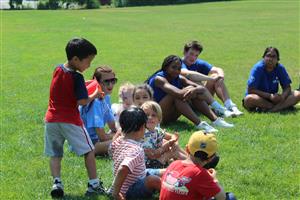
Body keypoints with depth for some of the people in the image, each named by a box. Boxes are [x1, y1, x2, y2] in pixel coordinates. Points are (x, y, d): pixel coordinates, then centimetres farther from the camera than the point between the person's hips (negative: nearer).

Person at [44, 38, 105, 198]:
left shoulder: (57, 69, 6)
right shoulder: (76, 77, -15)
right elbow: (81, 101, -20)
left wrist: (84, 85, 13)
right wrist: (95, 95, -3)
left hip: (51, 119, 6)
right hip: (70, 120, -6)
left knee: (55, 154, 12)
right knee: (89, 151, 6)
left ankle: (56, 182, -4)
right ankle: (93, 184, 5)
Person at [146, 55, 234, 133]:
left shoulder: (179, 79, 2)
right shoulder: (159, 79, -19)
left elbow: (201, 88, -14)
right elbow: (179, 93, -35)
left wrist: (195, 90, -35)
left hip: (171, 116, 7)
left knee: (193, 92, -12)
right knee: (178, 96, -30)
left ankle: (215, 120, -21)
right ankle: (199, 124, -39)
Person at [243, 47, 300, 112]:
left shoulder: (280, 68, -3)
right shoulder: (258, 68, -14)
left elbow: (287, 87, 0)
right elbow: (250, 90, -19)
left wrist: (282, 96, -23)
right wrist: (270, 96, -25)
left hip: (273, 98, 4)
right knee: (249, 99, -38)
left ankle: (272, 110, -32)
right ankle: (281, 106, -23)